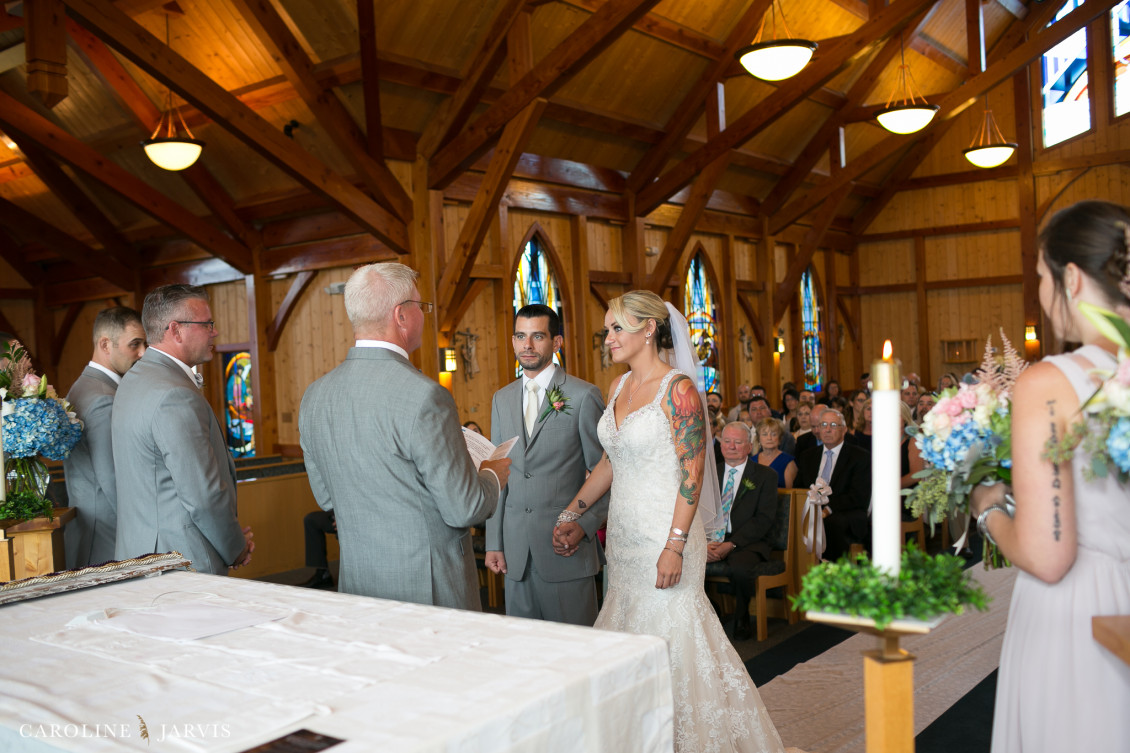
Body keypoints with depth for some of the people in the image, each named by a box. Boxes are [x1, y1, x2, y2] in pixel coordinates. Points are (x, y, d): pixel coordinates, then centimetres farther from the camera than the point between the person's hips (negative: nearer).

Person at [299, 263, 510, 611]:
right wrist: (492, 477, 4)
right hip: (429, 591, -6)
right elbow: (463, 509, -17)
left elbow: (326, 497, 12)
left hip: (357, 583, 7)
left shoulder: (313, 396, 1)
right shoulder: (423, 396, -21)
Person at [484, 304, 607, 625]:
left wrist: (585, 526, -12)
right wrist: (493, 543, 9)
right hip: (515, 550, 5)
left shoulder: (584, 396, -4)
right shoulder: (501, 399, 12)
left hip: (566, 544, -4)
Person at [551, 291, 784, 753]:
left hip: (665, 534, -7)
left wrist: (675, 546, -21)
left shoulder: (677, 390, -12)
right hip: (624, 533, 8)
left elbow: (692, 475, -15)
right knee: (628, 634, 12)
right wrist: (571, 514, 19)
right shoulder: (618, 388, 10)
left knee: (669, 635, -1)